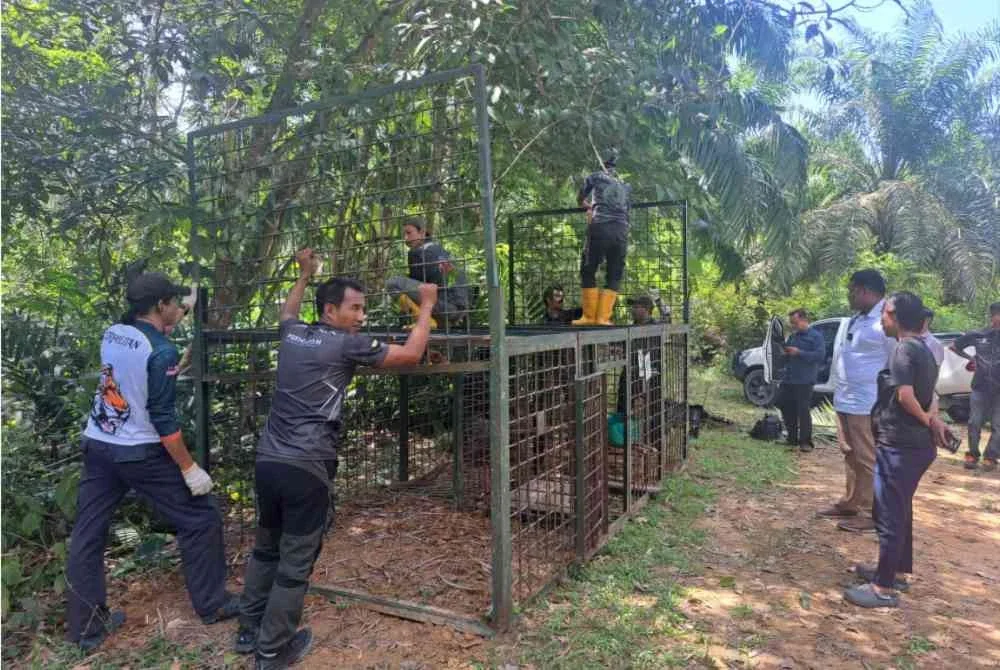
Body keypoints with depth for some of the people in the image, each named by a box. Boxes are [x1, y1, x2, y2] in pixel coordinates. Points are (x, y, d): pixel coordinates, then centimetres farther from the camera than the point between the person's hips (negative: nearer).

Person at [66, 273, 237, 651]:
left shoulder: (111, 334, 2)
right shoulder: (161, 352, -19)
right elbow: (163, 418, -20)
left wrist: (170, 325, 24)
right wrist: (189, 468, -14)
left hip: (96, 447, 8)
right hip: (140, 454, -7)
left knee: (87, 535, 13)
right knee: (200, 519, 7)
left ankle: (86, 628, 25)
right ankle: (211, 605, 17)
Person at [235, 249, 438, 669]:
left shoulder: (292, 335, 10)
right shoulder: (345, 344, -10)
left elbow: (287, 312, 37)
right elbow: (411, 354, -6)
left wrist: (304, 276, 47)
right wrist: (426, 307, 5)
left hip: (268, 461, 8)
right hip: (306, 469, -8)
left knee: (266, 547, 23)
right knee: (296, 561, 7)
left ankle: (249, 631, 37)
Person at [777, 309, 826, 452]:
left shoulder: (816, 336, -5)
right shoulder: (792, 336, 16)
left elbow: (820, 355, -16)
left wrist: (799, 353, -20)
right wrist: (784, 352, 3)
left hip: (804, 381, -7)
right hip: (788, 379, 7)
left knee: (803, 410, -5)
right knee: (786, 408, 9)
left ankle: (805, 441, 4)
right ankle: (792, 438, 21)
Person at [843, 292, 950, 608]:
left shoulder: (905, 348, -17)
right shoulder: (923, 348, 13)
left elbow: (905, 395, -25)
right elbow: (924, 395, 15)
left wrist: (928, 421, -11)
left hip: (899, 445, -10)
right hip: (914, 444, 10)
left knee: (889, 515, -2)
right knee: (899, 511, 20)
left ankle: (885, 588, 6)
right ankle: (895, 570, 33)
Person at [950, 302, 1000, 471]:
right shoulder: (977, 335, -1)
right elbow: (954, 346, 11)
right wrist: (970, 358, 4)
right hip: (980, 387, 0)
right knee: (975, 423, 3)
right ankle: (972, 455, 15)